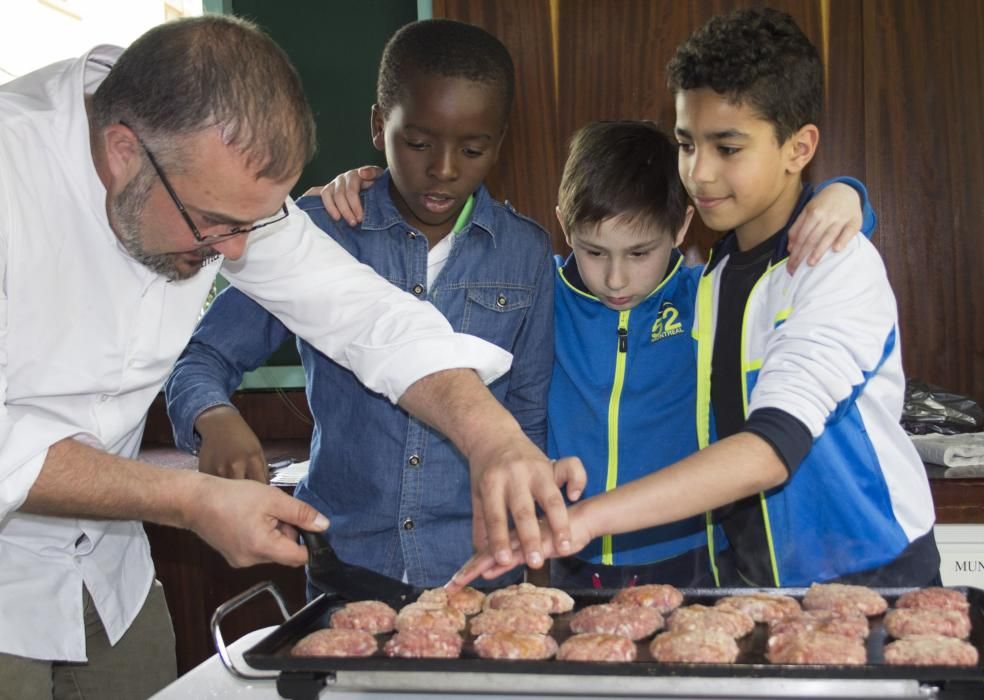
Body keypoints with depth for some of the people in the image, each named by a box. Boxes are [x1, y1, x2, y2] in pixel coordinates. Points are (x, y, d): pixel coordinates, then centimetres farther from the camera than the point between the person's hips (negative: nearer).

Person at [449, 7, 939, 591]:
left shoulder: (841, 264, -20)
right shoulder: (705, 272, 1)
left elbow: (772, 449, -32)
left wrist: (589, 517, -40)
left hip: (871, 573, -5)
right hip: (758, 577, 5)